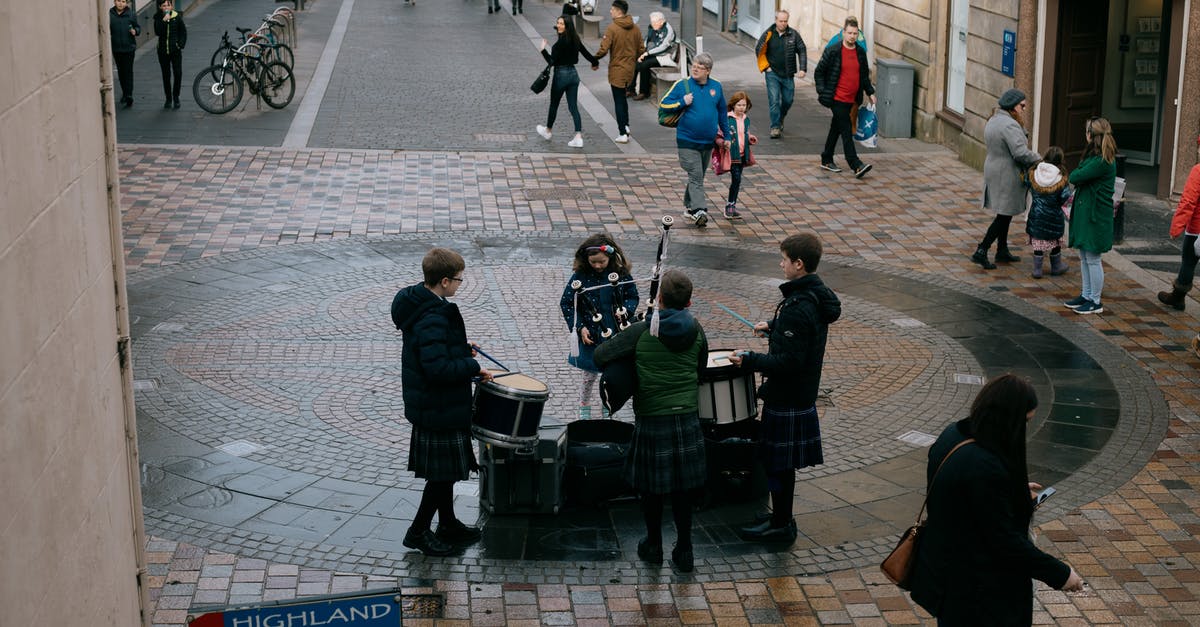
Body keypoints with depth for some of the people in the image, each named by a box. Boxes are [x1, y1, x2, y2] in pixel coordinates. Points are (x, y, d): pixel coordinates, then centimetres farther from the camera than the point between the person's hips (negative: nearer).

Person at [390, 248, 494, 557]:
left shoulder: (417, 304, 4)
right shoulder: (433, 319, -28)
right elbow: (438, 369, -32)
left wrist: (461, 351, 9)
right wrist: (472, 366, -19)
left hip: (427, 402, 10)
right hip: (440, 409, -10)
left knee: (444, 469, 21)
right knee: (444, 471, 3)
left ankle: (448, 524, 35)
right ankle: (418, 531, 14)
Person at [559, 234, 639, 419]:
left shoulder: (620, 273, -6)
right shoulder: (580, 275, -11)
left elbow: (632, 296, 7)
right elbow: (566, 303, -5)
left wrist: (625, 310, -14)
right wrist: (579, 327, -13)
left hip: (616, 334, 2)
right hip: (590, 336, -1)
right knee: (590, 375, 9)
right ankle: (584, 408, 30)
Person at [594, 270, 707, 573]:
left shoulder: (641, 332, -10)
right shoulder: (696, 331, 0)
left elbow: (600, 356, -8)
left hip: (651, 420, -2)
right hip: (687, 418, 3)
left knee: (651, 485, 12)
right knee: (683, 486, 11)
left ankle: (653, 545, 24)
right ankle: (684, 551, 16)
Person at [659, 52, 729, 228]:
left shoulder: (716, 87, 6)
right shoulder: (682, 85, -5)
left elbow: (722, 113, 17)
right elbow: (663, 105, -2)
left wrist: (726, 136, 19)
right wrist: (682, 103, -16)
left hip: (708, 142, 4)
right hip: (687, 141, -4)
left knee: (698, 176, 15)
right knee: (695, 176, -14)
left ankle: (689, 206, 29)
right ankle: (699, 210, -21)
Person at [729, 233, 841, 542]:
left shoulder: (797, 307, -27)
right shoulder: (817, 295, 3)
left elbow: (788, 361, -28)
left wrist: (749, 360, -20)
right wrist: (774, 327, 20)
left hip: (786, 398, -10)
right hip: (802, 392, 10)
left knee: (778, 463, 4)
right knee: (782, 462, 20)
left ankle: (780, 526, 16)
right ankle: (782, 517, 32)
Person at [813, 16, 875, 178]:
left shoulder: (861, 52, 8)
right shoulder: (832, 51, -9)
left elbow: (864, 75, 20)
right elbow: (819, 72, -3)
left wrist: (870, 92, 16)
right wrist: (822, 91, -10)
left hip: (851, 99, 6)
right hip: (837, 98, -6)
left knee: (836, 129, 17)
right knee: (846, 131, -11)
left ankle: (827, 160, 29)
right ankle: (857, 166, -16)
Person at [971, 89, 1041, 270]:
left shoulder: (992, 121, 10)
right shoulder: (1010, 125, -22)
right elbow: (1020, 152, -26)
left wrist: (1022, 118, 7)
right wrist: (1039, 159, -13)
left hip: (993, 170, 10)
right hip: (1007, 176, -10)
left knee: (1005, 214, 19)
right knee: (1004, 215, -3)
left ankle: (1002, 251, 28)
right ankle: (981, 251, -6)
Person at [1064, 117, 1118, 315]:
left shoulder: (1102, 162, -21)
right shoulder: (1094, 157, 11)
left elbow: (1075, 177, -22)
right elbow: (1075, 178, 10)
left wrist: (1076, 172, -3)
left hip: (1096, 216, -10)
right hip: (1084, 211, 10)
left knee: (1092, 259, 0)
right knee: (1084, 257, 17)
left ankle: (1095, 302, 9)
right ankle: (1086, 295, 27)